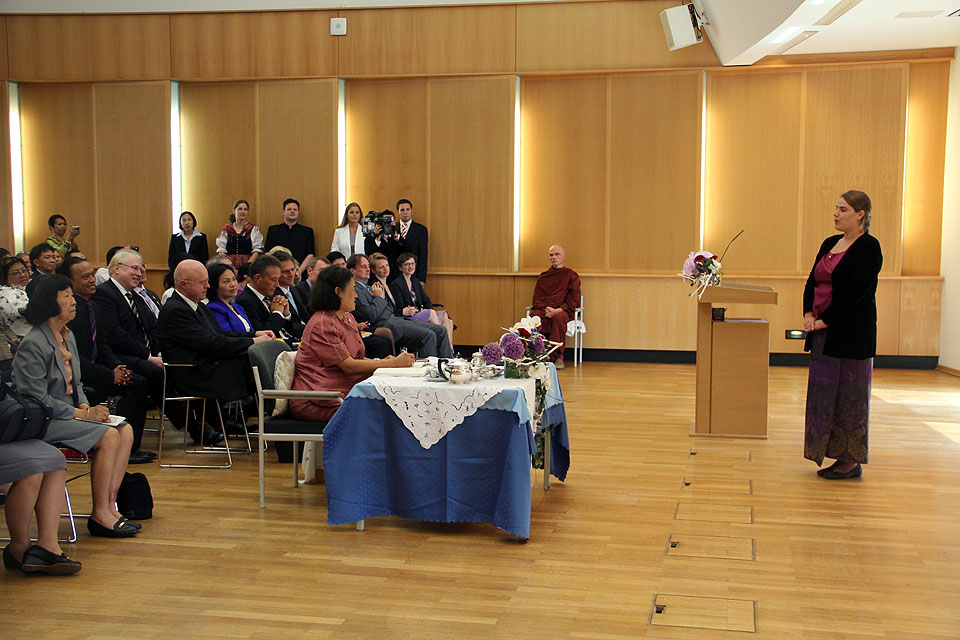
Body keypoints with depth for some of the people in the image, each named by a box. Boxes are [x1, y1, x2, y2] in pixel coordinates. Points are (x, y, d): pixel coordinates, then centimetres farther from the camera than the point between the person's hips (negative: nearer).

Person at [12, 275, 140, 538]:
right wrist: (82, 414, -19)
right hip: (43, 421, -8)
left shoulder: (68, 336, 12)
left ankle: (109, 504, -10)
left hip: (70, 412, 8)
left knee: (126, 431, -11)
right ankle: (100, 515, -14)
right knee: (108, 436, -23)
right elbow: (36, 398, -18)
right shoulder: (33, 344, -15)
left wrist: (86, 405, -1)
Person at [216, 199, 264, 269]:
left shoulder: (254, 229, 10)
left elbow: (257, 251, 1)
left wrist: (248, 265, -12)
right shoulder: (226, 229, 15)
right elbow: (221, 250, 11)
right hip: (230, 265, 1)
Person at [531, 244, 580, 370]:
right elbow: (537, 298, 14)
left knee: (558, 318, -39)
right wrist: (545, 309, -9)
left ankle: (559, 357, -29)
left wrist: (558, 310, -14)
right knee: (533, 316, -34)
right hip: (543, 309, 3)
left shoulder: (571, 275, 12)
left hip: (562, 311, -2)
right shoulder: (543, 276, 23)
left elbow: (573, 300, 2)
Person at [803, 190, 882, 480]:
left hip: (852, 335, -8)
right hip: (825, 333, 8)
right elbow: (812, 282, 12)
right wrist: (808, 314, -3)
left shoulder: (869, 247, -10)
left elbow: (856, 291, -18)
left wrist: (825, 320, -18)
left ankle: (852, 461, 9)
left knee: (849, 396, -1)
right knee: (825, 392, 10)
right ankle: (838, 456, 19)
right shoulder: (830, 244, 14)